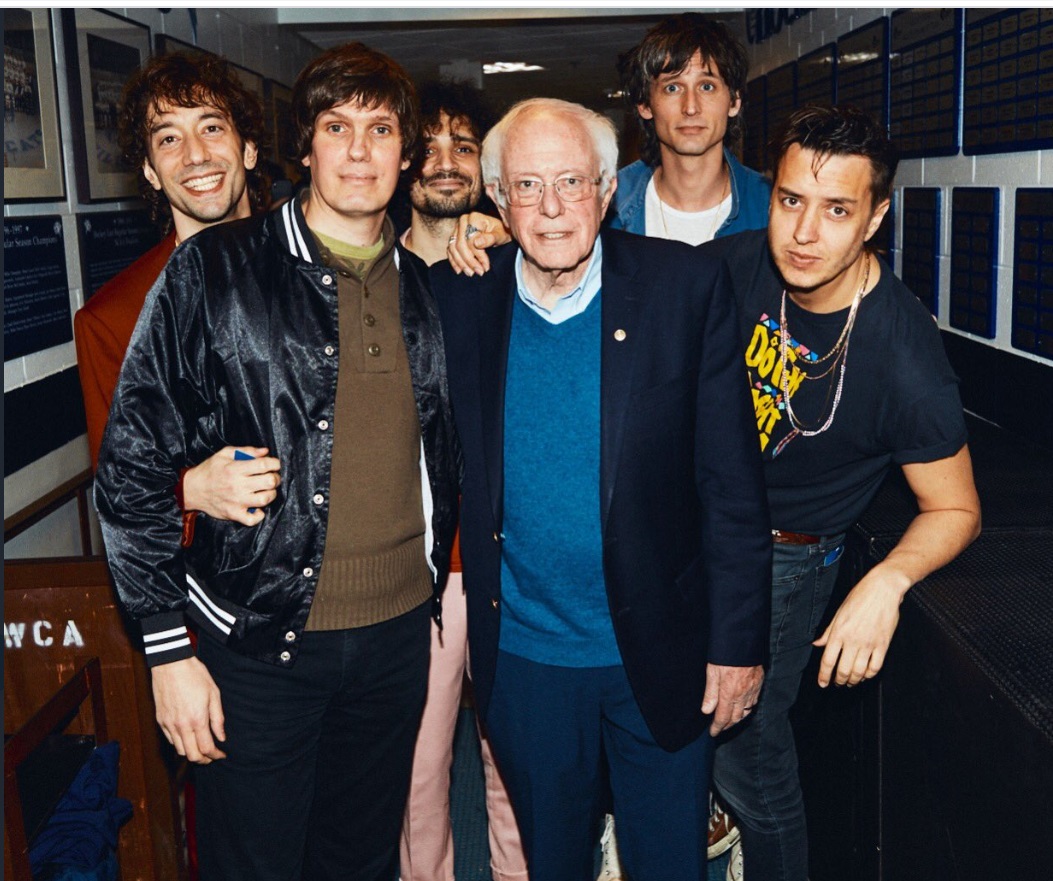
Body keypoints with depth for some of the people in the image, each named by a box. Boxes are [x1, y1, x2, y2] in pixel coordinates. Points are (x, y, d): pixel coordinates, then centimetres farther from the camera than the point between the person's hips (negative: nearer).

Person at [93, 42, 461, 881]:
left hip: (399, 636, 4)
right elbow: (132, 465, -8)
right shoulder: (215, 271, -8)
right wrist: (169, 649, -10)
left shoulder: (425, 288, 6)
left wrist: (433, 588, 12)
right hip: (263, 643, -4)